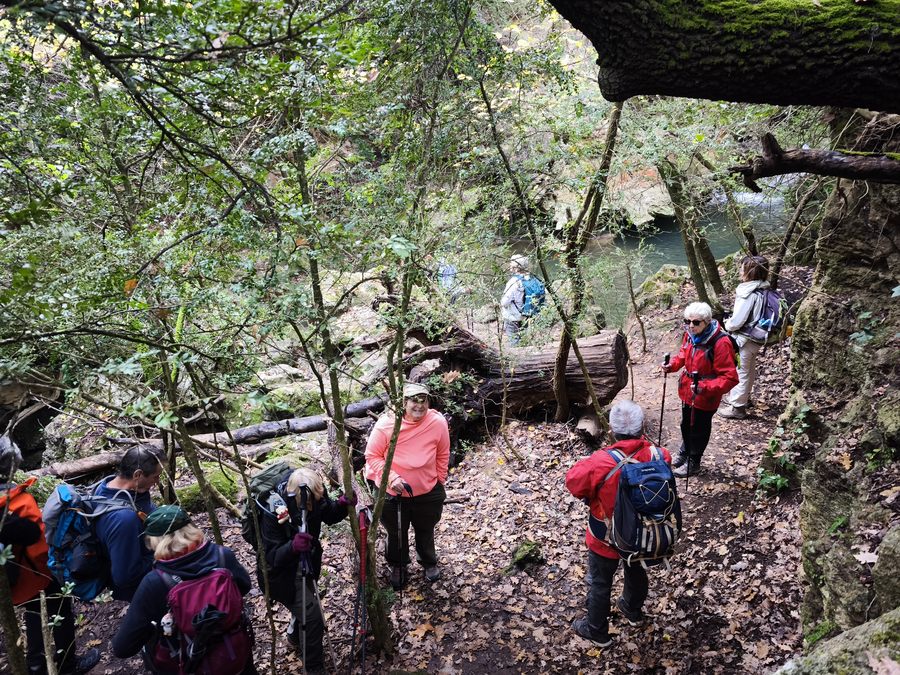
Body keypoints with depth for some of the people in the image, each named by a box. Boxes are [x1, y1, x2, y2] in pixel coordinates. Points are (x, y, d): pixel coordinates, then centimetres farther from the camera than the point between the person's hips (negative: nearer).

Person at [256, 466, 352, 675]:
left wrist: (343, 504, -25)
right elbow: (272, 557, -31)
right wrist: (293, 546, -51)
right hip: (283, 573, -6)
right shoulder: (273, 512, -36)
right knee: (312, 616, -7)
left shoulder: (312, 496, -20)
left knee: (304, 605, 26)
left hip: (306, 564, 6)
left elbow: (329, 515, -3)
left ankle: (295, 635, 56)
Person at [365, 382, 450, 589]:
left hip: (427, 492, 1)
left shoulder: (438, 423, -21)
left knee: (426, 531, 27)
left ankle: (429, 562, 56)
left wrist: (439, 481, 4)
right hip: (391, 493, -1)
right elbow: (372, 456, -15)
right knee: (396, 533, 24)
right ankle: (398, 566, 52)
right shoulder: (386, 424, -25)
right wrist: (391, 477, -27)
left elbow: (443, 455, -4)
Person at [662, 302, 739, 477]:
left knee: (699, 429, 16)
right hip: (687, 391, 6)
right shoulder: (690, 335, -9)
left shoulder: (720, 343, -30)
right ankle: (685, 452, 52)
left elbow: (730, 378, -29)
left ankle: (693, 462, 38)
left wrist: (704, 387, -39)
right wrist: (671, 365, -7)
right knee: (686, 424, 27)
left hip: (706, 397, -6)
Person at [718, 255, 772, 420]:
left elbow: (737, 321, -26)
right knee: (748, 371, 25)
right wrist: (731, 321, 6)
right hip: (755, 339, 9)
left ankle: (737, 407, 19)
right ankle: (743, 397, 45)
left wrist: (727, 324, -5)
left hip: (744, 341, -9)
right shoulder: (763, 291, 0)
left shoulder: (749, 294, -26)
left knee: (740, 373, 6)